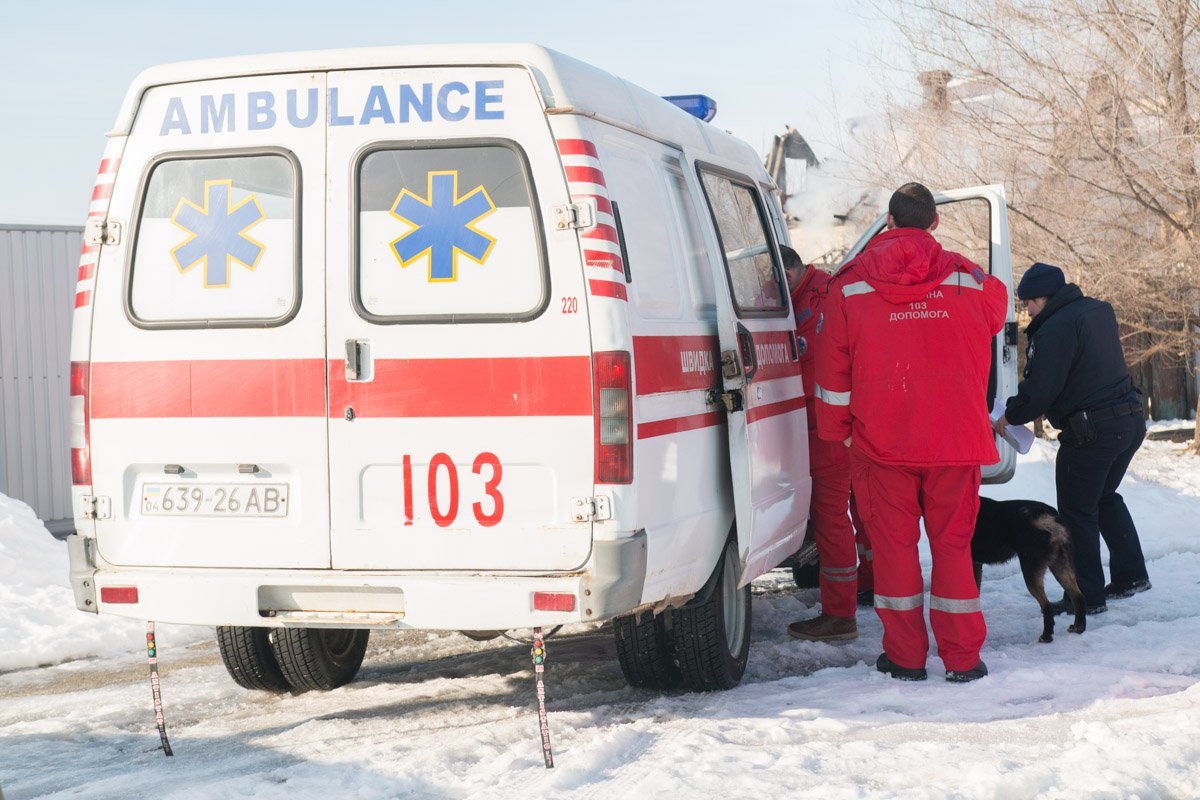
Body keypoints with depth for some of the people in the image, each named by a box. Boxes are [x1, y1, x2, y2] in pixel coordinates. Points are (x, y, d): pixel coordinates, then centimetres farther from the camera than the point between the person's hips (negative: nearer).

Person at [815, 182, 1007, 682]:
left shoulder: (850, 287, -2)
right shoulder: (971, 283, -1)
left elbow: (833, 369, 2)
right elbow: (997, 314, 22)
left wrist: (837, 431, 13)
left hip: (881, 440, -1)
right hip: (956, 439, 1)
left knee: (893, 543, 7)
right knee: (953, 543, 9)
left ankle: (905, 657, 10)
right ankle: (962, 658, 10)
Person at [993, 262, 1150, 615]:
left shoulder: (1056, 328, -17)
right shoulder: (1099, 311, 13)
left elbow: (1040, 387, -20)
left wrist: (1010, 416, -2)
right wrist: (1045, 408, 19)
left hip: (1090, 432, -9)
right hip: (1130, 422, 10)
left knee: (1077, 512, 1)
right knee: (1105, 497, 25)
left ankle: (1087, 595, 4)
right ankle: (1131, 574, 25)